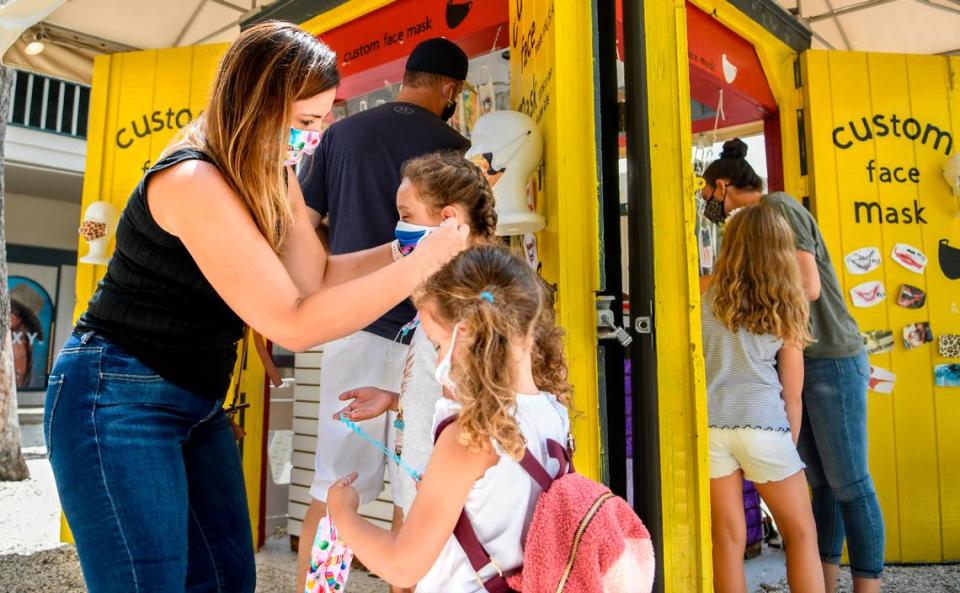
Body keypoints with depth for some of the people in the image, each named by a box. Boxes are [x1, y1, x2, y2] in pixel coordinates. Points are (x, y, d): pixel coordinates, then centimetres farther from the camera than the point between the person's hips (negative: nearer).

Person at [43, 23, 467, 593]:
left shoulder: (272, 178, 2)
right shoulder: (192, 181, -26)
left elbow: (318, 277, 1)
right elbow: (295, 324, -29)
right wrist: (424, 263, -27)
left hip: (199, 404, 8)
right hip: (117, 401, -8)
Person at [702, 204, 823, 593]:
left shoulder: (706, 296, 3)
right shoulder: (785, 308, 5)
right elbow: (792, 395, 7)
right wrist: (789, 446, 16)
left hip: (709, 426, 1)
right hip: (763, 426, 0)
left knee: (728, 538, 10)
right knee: (801, 533, 17)